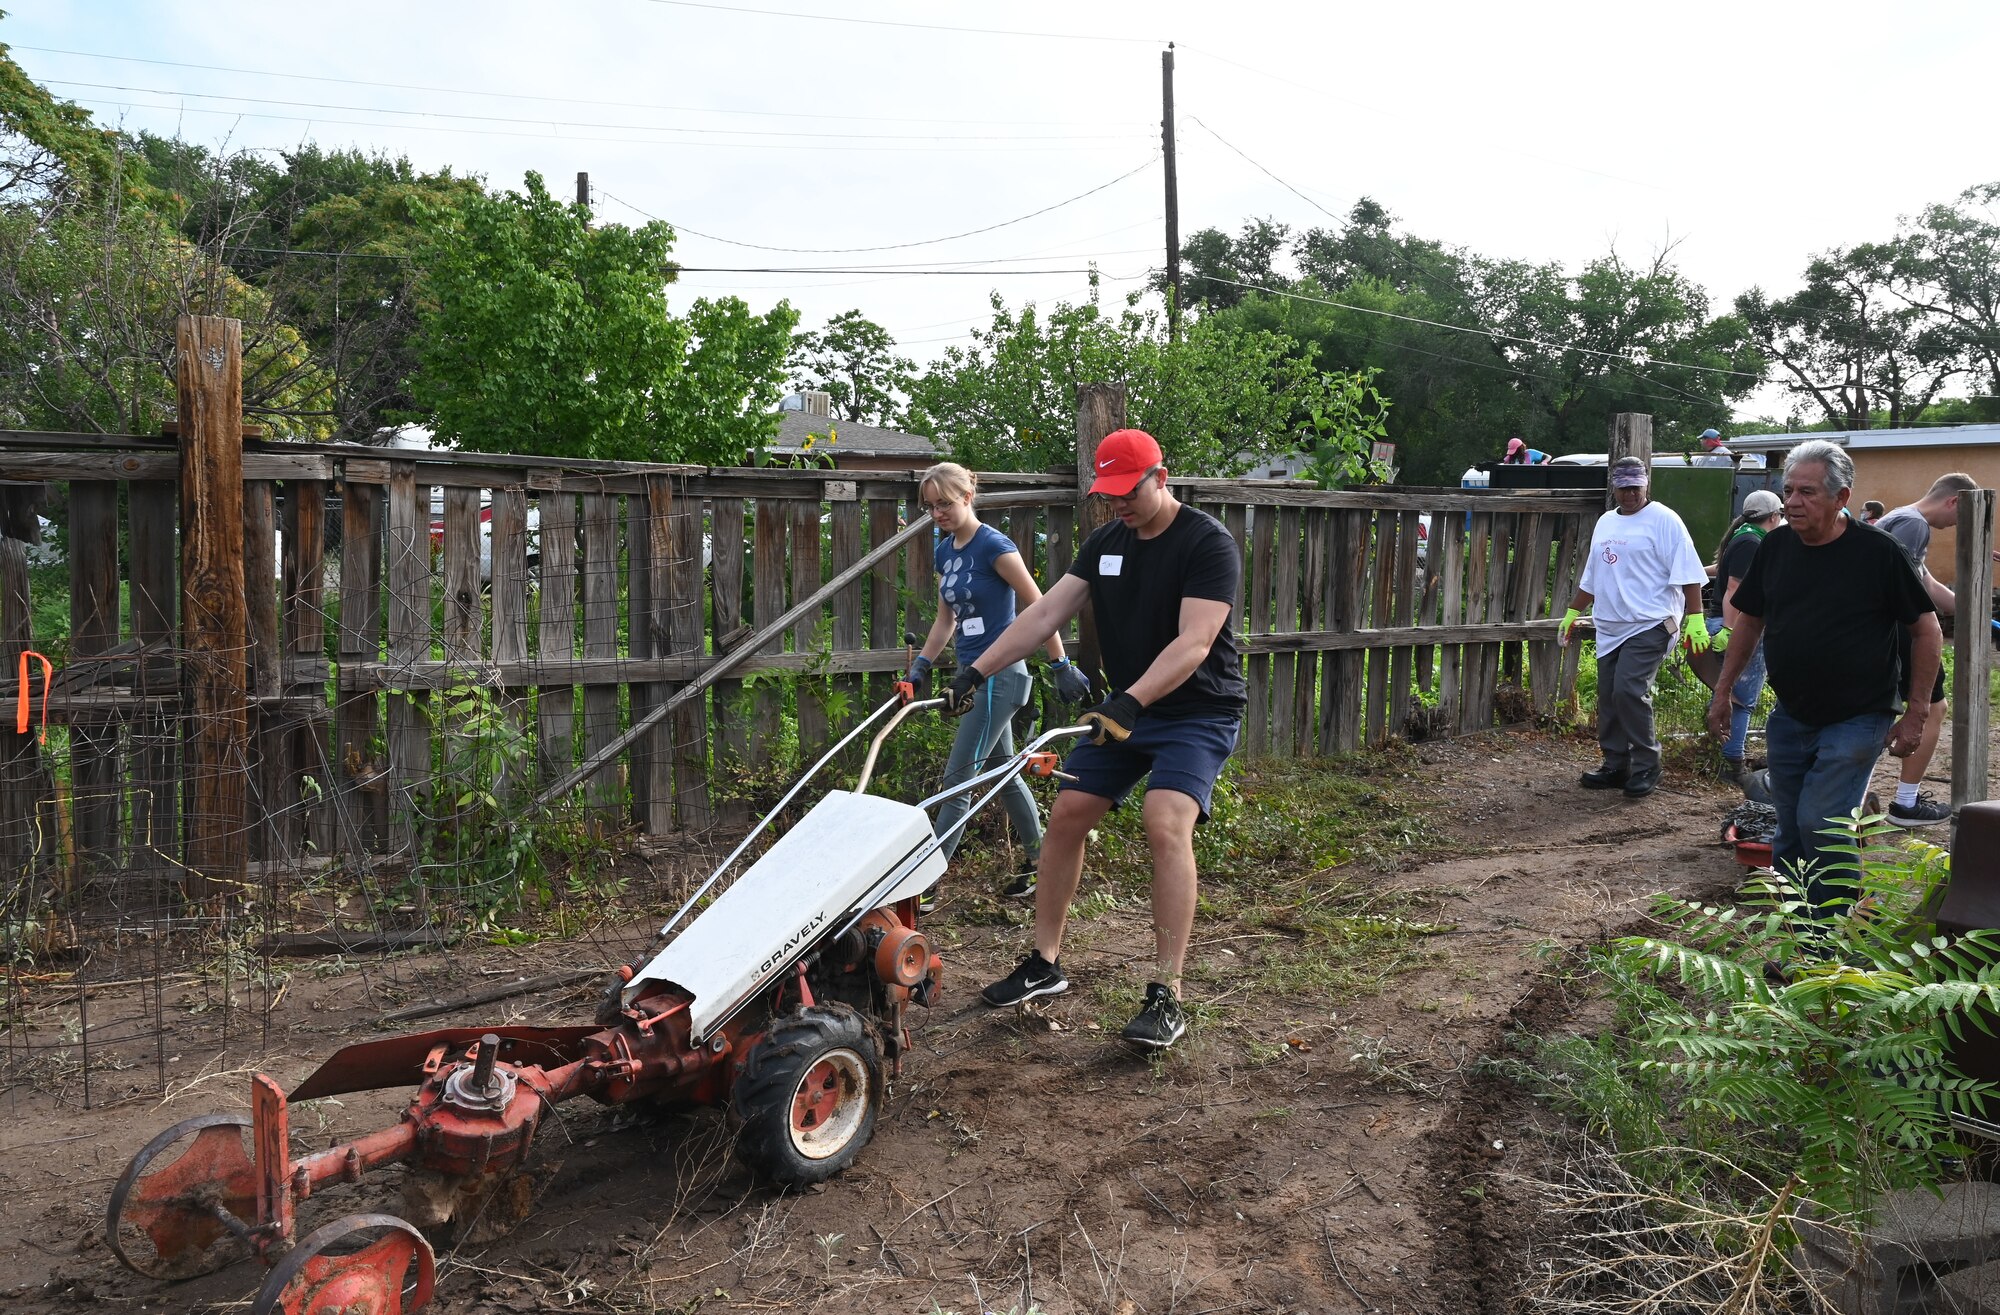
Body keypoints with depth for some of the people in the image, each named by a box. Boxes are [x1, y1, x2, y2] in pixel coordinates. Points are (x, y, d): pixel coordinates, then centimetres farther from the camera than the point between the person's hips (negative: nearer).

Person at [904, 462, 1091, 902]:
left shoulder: (993, 546, -15)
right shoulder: (944, 551, 9)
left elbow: (1038, 608, -13)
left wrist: (1062, 666, -12)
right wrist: (921, 665, 6)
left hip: (1000, 675, -9)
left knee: (957, 781, -7)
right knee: (1002, 771, 16)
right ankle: (1040, 861, 29)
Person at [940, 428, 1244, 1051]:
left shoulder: (1208, 543, -17)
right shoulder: (1105, 542, 4)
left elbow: (1192, 643, -28)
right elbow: (1045, 613, 0)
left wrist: (1131, 702, -41)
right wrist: (976, 671, -9)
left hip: (1198, 713, -7)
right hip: (1126, 709, 7)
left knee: (1166, 824, -26)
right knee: (1066, 814, 1)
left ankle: (1167, 996, -19)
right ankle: (1045, 964, 16)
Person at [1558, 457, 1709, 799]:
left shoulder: (1663, 520, -5)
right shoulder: (1605, 522, 17)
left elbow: (1688, 574, -11)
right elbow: (1590, 578, 26)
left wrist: (1695, 619, -17)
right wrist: (1572, 613, 25)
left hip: (1649, 624, -7)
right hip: (1610, 627, 8)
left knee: (1629, 692, -16)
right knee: (1608, 698, 8)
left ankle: (1646, 767, -3)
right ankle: (1615, 765, 19)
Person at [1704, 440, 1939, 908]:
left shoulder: (1877, 552, -12)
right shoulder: (1776, 546, 1)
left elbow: (1927, 630, -6)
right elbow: (1750, 620, 13)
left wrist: (1916, 714, -7)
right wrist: (1722, 692, 12)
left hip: (1856, 720, -5)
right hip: (1790, 716, 5)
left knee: (1820, 824, -13)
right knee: (1790, 833, 11)